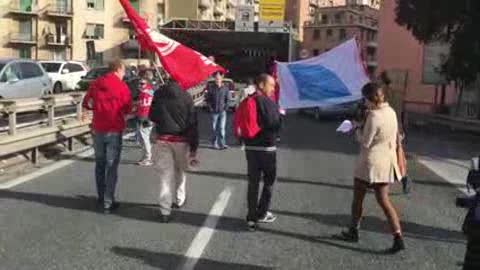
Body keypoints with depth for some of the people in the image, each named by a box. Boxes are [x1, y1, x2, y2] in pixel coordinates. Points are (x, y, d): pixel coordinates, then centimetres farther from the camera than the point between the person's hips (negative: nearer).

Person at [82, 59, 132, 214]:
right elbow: (128, 110, -6)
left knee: (100, 164, 18)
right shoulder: (122, 86, -10)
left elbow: (86, 103, 11)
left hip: (98, 130, 4)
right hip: (114, 130, -4)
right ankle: (108, 203, 3)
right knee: (111, 167, 2)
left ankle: (101, 198, 26)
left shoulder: (96, 84, 3)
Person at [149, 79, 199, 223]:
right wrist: (193, 149, -5)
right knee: (180, 171, 20)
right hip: (181, 140, -1)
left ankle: (165, 211, 1)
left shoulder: (158, 95, 0)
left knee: (166, 175, 4)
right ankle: (179, 199, 36)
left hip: (162, 140, 1)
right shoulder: (186, 97, -6)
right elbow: (193, 124, -8)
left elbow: (152, 117, 11)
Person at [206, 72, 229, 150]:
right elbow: (208, 99, 3)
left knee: (222, 128, -7)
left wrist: (225, 107, -2)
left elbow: (227, 99, 9)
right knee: (214, 128, 7)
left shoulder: (225, 88, 3)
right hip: (214, 111, 0)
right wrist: (210, 108, -4)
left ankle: (222, 144, -3)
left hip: (222, 111, 0)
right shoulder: (211, 87, 0)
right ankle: (214, 143, 18)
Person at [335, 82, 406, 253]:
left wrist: (358, 127, 0)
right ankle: (398, 237, 3)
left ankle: (353, 232, 26)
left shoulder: (374, 116, -20)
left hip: (370, 163, -7)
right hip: (387, 162, 7)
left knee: (358, 198, 12)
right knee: (383, 200, 11)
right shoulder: (391, 112, 6)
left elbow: (365, 142, -17)